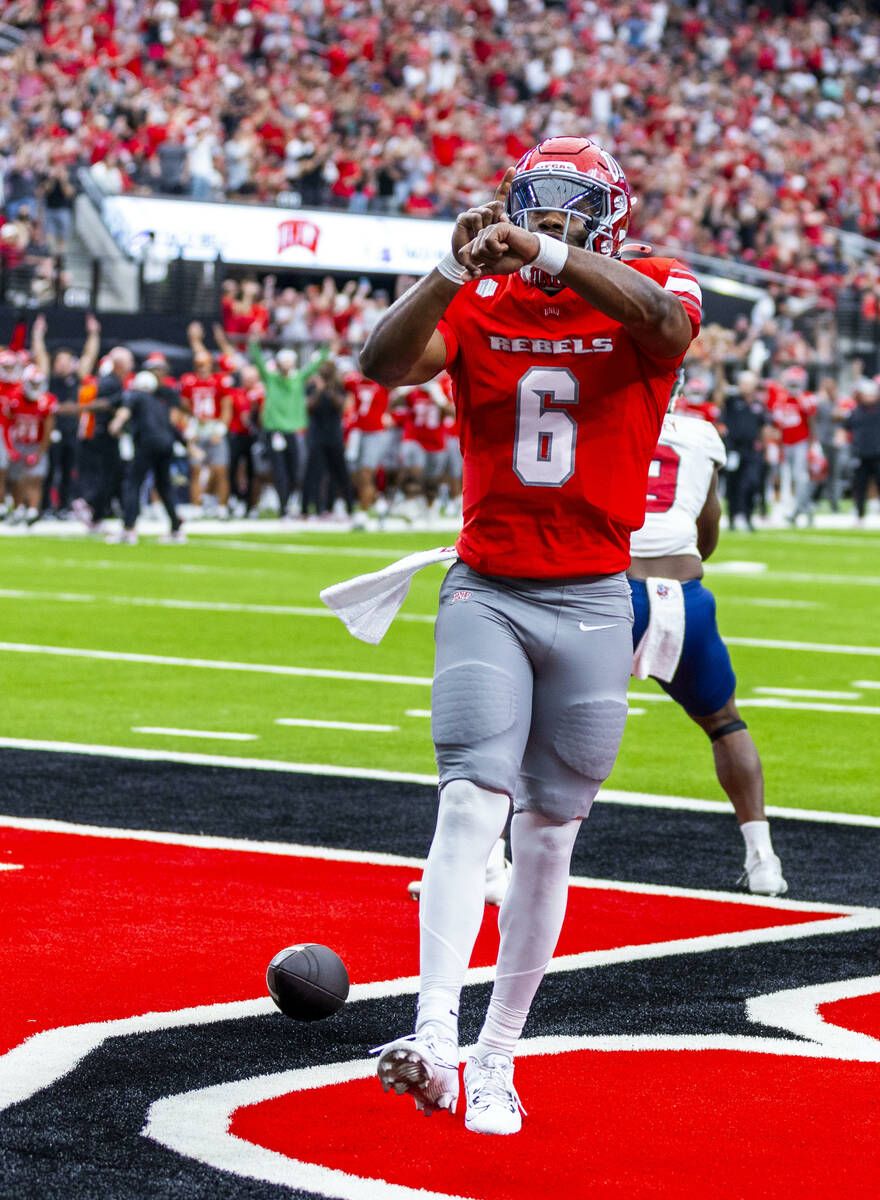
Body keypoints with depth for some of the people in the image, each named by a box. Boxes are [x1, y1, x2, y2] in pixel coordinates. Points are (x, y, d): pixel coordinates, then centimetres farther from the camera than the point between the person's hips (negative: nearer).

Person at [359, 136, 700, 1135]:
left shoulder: (643, 295, 0)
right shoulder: (475, 304, 2)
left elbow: (664, 318, -26)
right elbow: (383, 363, -16)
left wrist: (550, 254, -37)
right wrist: (457, 267, -30)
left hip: (592, 604, 0)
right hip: (485, 594, 0)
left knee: (546, 834, 5)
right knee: (472, 804, -16)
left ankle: (497, 1055, 15)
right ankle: (435, 1034, -27)